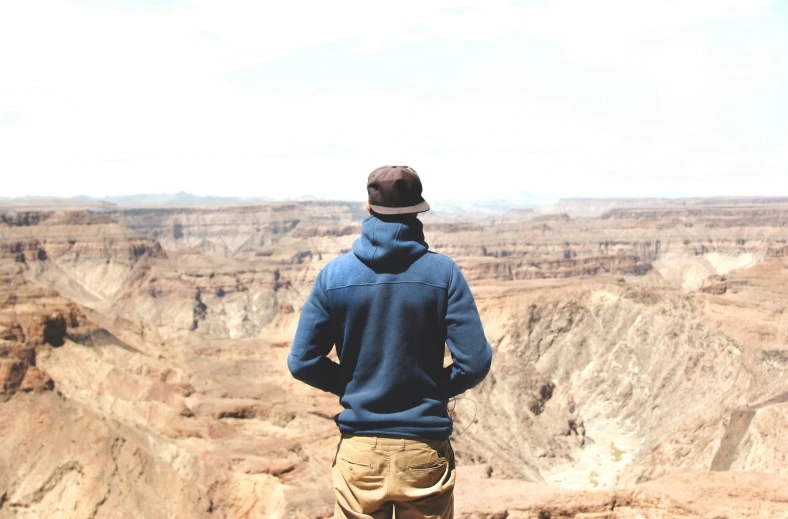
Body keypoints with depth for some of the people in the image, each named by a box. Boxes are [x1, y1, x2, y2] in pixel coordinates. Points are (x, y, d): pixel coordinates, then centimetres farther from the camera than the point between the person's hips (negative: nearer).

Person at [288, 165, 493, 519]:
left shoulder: (334, 274, -5)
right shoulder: (443, 272, -9)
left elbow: (302, 362, -4)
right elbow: (475, 362, -12)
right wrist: (438, 390, 7)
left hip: (359, 450, 1)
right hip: (425, 451, -1)